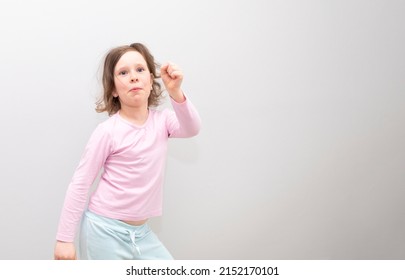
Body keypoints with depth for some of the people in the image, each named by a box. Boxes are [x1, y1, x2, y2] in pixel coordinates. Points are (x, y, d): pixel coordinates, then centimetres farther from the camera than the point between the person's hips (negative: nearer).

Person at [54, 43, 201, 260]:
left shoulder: (161, 120, 1)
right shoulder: (108, 131, -12)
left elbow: (192, 129, -19)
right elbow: (80, 184, -10)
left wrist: (175, 92, -35)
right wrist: (65, 238, -10)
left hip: (140, 231, 5)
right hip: (105, 230, -5)